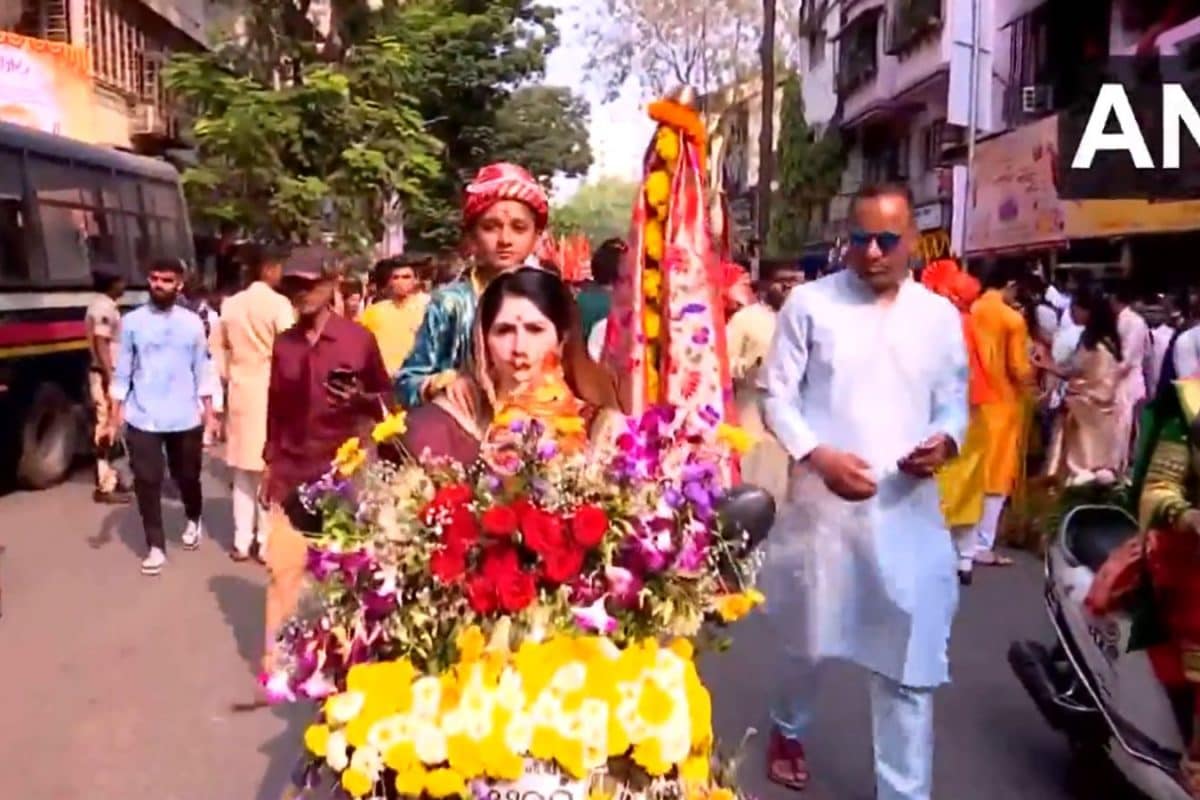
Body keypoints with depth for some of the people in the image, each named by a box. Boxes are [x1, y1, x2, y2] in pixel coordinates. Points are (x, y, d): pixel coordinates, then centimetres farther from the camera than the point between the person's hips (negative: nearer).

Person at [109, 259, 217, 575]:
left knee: (187, 476, 13)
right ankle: (156, 547, 9)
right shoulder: (133, 321, 0)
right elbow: (122, 372, 2)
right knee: (147, 482, -3)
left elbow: (202, 371, 5)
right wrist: (114, 417, 0)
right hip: (142, 419, 0)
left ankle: (194, 520, 42)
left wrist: (209, 413, 2)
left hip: (185, 418, 1)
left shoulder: (192, 322, 2)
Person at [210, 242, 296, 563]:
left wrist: (228, 377, 18)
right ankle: (267, 543, 7)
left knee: (244, 470, 13)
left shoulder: (231, 304, 6)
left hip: (241, 393, 6)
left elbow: (217, 347, 11)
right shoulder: (279, 304, -12)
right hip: (271, 392, -6)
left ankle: (242, 542, 18)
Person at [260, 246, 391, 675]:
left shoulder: (359, 337, -5)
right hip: (290, 473, 3)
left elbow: (386, 398, 2)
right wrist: (268, 462, 15)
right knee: (282, 567, 4)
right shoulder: (283, 343, 6)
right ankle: (274, 654, 16)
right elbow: (275, 408, 13)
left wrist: (361, 399, -19)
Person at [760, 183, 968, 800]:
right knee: (810, 639, 19)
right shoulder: (809, 303, -2)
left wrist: (947, 440, -11)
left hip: (909, 509, 1)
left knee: (908, 660, 2)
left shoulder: (940, 315, 6)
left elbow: (954, 400, 11)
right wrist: (818, 454, -18)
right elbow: (777, 394, -3)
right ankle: (789, 729, 49)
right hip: (822, 502, -1)